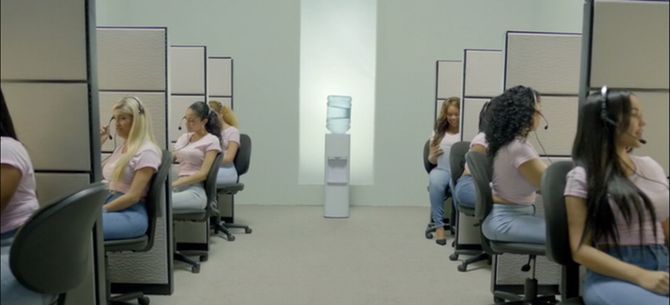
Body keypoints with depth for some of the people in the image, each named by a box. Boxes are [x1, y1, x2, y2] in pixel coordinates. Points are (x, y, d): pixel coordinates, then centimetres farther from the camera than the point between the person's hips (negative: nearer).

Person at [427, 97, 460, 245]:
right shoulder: (438, 132, 14)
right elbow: (432, 160, 17)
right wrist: (432, 157, -5)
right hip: (441, 170, 2)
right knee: (435, 184, -33)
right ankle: (439, 225, -20)